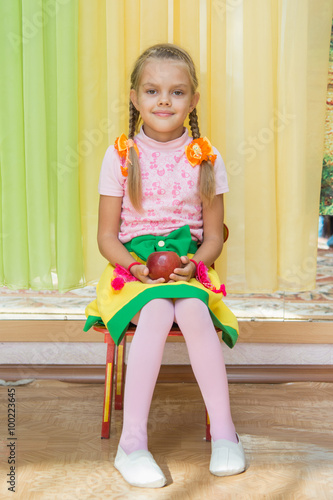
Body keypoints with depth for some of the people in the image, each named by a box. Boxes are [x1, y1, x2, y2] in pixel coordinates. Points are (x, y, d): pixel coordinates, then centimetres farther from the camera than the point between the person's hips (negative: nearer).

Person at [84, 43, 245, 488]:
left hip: (189, 265, 1)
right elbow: (107, 235, 3)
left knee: (194, 312, -32)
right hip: (133, 264, 0)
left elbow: (214, 236, 8)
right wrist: (133, 264, -16)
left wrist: (196, 262, -12)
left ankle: (224, 433, -17)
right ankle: (132, 442, -25)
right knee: (157, 312, -32)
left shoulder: (206, 158, 5)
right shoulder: (120, 156, 2)